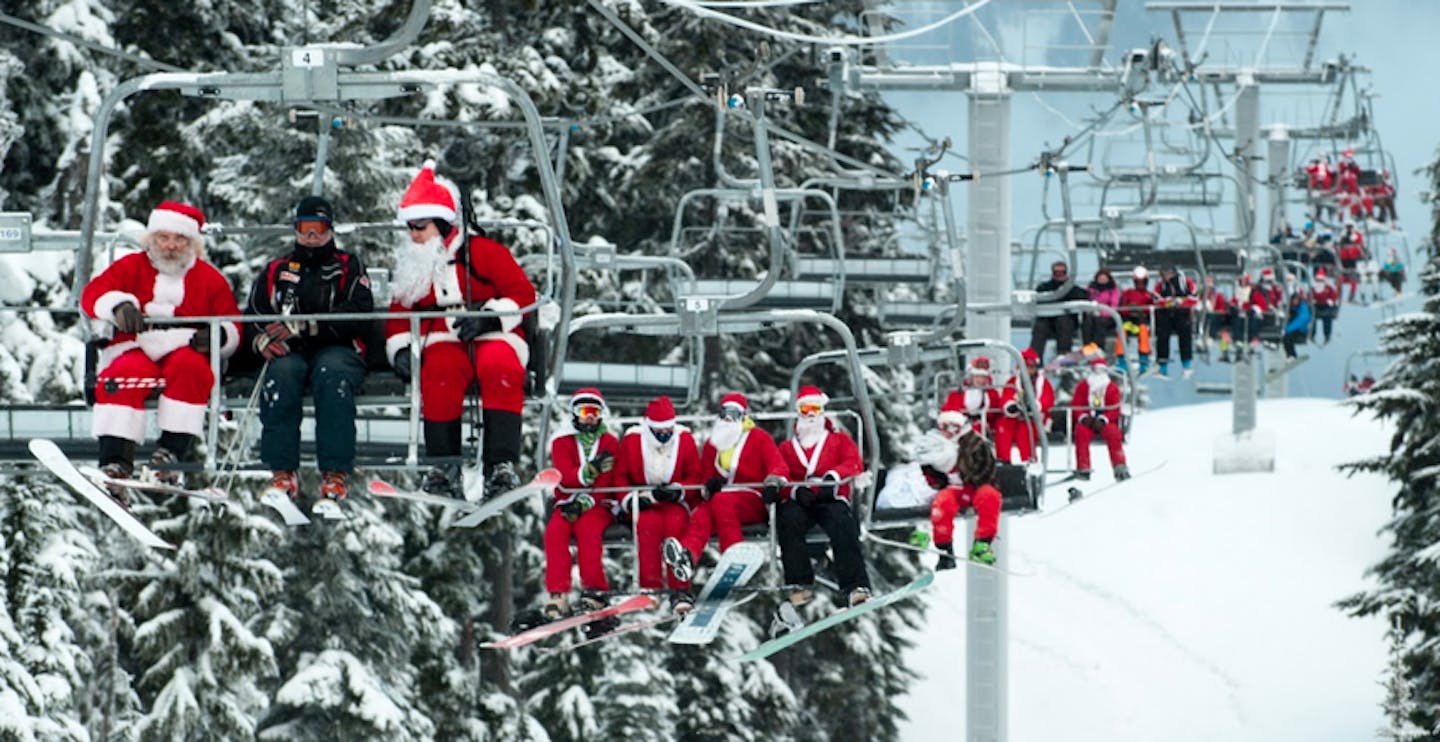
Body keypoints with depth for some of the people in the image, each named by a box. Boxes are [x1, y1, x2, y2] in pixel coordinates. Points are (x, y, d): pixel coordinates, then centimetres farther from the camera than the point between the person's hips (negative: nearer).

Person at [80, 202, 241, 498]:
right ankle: (115, 462, -39)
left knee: (189, 367, -36)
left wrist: (219, 335, -15)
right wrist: (118, 305, -24)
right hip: (137, 349, 0)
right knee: (124, 375, -35)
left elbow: (233, 326, 12)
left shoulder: (209, 278, 16)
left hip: (187, 353, 0)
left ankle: (171, 452, -36)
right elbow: (93, 294, 0)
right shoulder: (132, 267, 16)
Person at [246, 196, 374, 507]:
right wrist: (262, 340, -9)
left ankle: (335, 473, -43)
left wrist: (303, 327, -15)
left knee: (332, 372, -38)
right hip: (291, 353, 2)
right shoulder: (276, 271, 21)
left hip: (338, 351, -2)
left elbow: (358, 318, -5)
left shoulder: (349, 267, 12)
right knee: (282, 372, -34)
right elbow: (252, 317, 16)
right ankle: (282, 472, -39)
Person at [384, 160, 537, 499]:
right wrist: (400, 349, 1)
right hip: (444, 342, 2)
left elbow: (523, 294, -2)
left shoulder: (484, 252, 2)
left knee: (500, 368, -38)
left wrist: (489, 317, -16)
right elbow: (399, 316, 21)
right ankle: (445, 468, -36)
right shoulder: (410, 268, 18)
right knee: (439, 372, -35)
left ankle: (501, 464, -40)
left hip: (494, 338, -2)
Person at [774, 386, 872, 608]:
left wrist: (834, 475, -18)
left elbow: (854, 464, 4)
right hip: (798, 502, 1)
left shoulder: (840, 439, 24)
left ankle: (855, 586, -43)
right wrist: (796, 490, -13)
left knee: (842, 523, -36)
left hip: (831, 500, -1)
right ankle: (800, 584, -35)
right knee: (788, 519, -35)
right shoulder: (787, 448, 27)